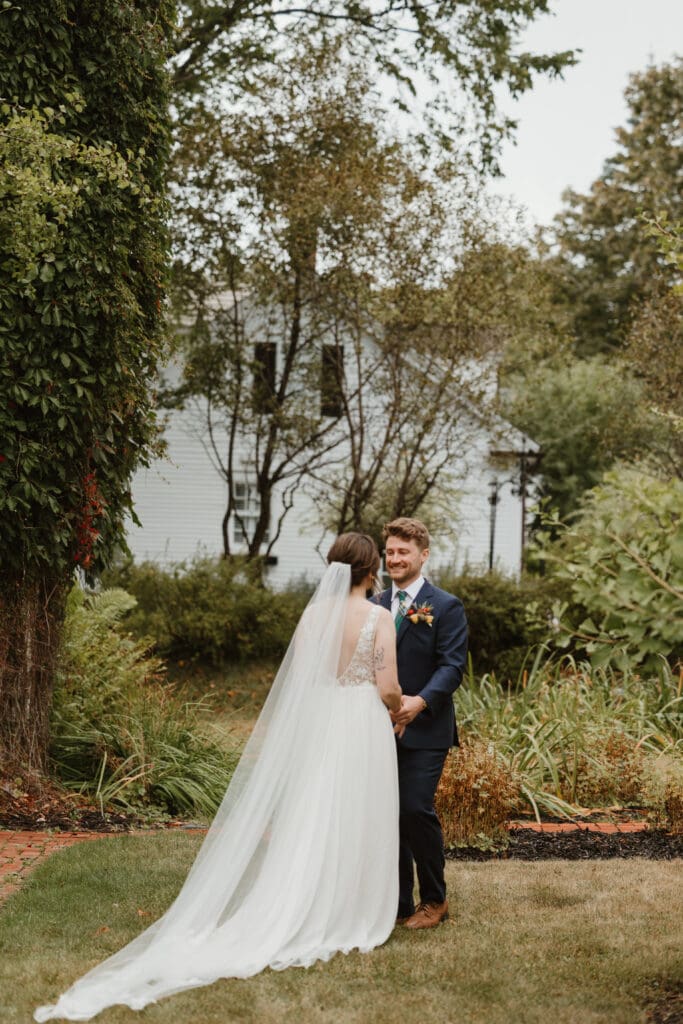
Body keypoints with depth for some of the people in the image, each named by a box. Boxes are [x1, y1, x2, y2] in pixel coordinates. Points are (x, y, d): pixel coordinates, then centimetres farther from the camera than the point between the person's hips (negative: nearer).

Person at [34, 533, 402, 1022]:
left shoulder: (314, 612, 2)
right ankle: (351, 921, 13)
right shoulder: (380, 618, -12)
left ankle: (307, 919, 15)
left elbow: (298, 680, 4)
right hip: (364, 727, -4)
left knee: (312, 821, 11)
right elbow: (388, 689, -12)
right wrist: (400, 710, 9)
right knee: (357, 824, 5)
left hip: (318, 725, 4)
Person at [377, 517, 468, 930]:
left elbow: (453, 665, -10)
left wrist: (421, 701, -25)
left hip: (425, 729, -5)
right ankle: (398, 903, 17)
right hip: (381, 727, 5)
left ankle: (435, 901, 5)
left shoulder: (446, 607, -3)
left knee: (417, 809, -12)